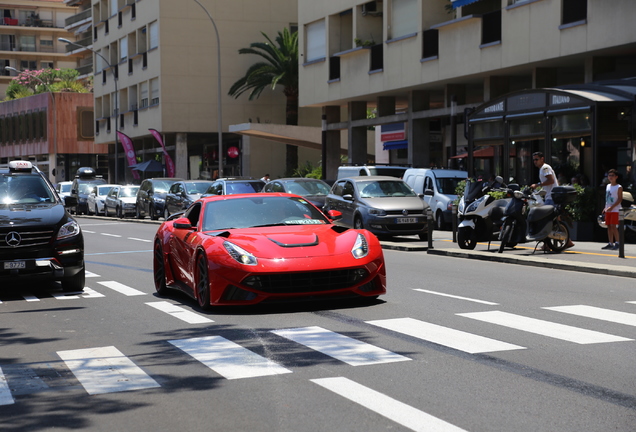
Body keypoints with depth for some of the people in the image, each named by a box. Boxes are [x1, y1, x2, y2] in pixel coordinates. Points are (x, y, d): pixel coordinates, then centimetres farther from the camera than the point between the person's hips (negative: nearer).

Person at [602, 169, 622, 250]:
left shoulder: (619, 187, -6)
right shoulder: (608, 186, 16)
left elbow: (620, 199, -13)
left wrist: (612, 207, -20)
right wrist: (605, 208, 12)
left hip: (615, 210, -7)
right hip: (608, 210, 7)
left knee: (613, 226, -13)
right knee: (609, 226, 6)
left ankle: (617, 242, -7)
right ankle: (610, 243, 11)